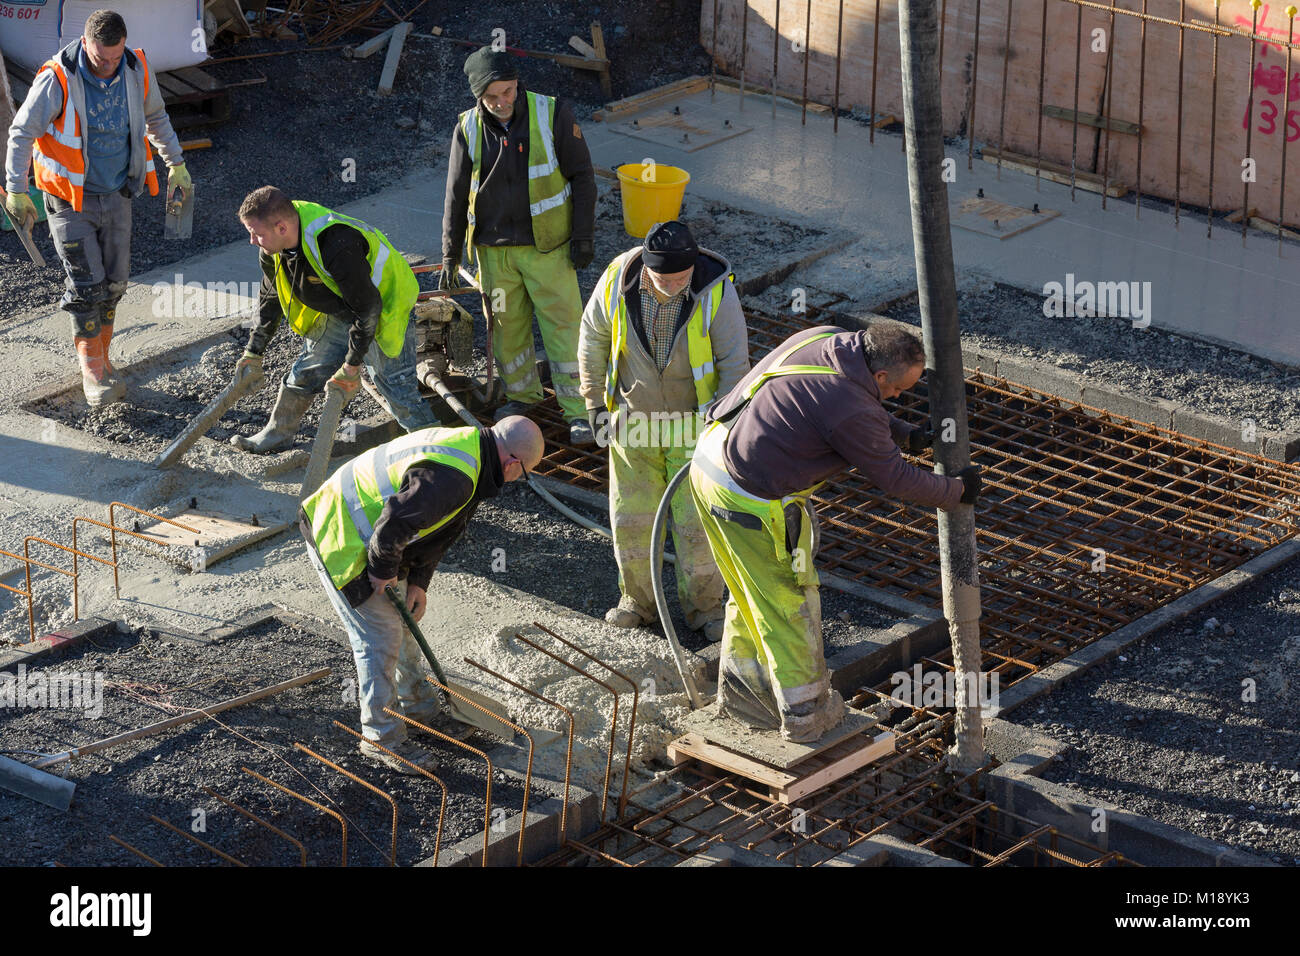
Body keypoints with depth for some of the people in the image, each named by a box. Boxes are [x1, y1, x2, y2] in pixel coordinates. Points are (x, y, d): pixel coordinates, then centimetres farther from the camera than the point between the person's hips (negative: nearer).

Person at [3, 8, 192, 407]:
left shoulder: (136, 69, -7)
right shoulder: (57, 79, -22)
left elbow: (155, 117, 13)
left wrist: (176, 164, 18)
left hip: (117, 194, 4)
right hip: (71, 197, -4)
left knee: (113, 282, 9)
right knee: (86, 284, -7)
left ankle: (102, 360, 24)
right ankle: (92, 371, 5)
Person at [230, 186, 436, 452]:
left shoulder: (337, 247, -40)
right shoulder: (272, 249, -14)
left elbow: (368, 308, -30)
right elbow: (271, 299, 7)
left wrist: (352, 365, -21)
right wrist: (253, 352, 9)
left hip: (384, 308, -7)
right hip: (339, 312, 7)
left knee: (398, 391, -9)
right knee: (304, 373, 10)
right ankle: (276, 435, 29)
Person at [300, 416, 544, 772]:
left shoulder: (467, 446, 4)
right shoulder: (451, 478, -31)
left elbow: (432, 528, 12)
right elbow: (396, 523, -36)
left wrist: (417, 582, 8)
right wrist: (383, 569, -18)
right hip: (341, 543, -10)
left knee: (400, 623, 23)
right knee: (380, 639, -5)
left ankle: (420, 706, 41)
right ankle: (382, 738, 7)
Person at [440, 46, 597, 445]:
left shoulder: (552, 115, -10)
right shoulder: (468, 129, -3)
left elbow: (582, 176, -3)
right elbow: (456, 197, 5)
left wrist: (583, 235, -6)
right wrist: (450, 256, 5)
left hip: (546, 245, -3)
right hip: (493, 247, 3)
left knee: (562, 322, -3)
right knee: (507, 324, 12)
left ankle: (577, 411, 2)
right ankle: (521, 394, 31)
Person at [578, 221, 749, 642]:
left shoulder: (716, 292, -22)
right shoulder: (618, 282, -16)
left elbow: (734, 364, -13)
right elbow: (593, 337, 2)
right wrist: (594, 403, 3)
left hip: (694, 424, -2)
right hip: (633, 421, 2)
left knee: (696, 521, 1)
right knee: (631, 518, 9)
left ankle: (703, 606, 21)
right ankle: (638, 601, 29)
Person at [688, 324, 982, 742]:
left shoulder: (828, 339, 1)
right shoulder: (852, 412, -23)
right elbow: (894, 478, -10)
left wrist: (904, 432, 23)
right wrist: (957, 491, 5)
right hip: (753, 502, -9)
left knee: (753, 591, 25)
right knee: (789, 602, 10)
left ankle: (740, 691, 40)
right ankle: (805, 713, 25)